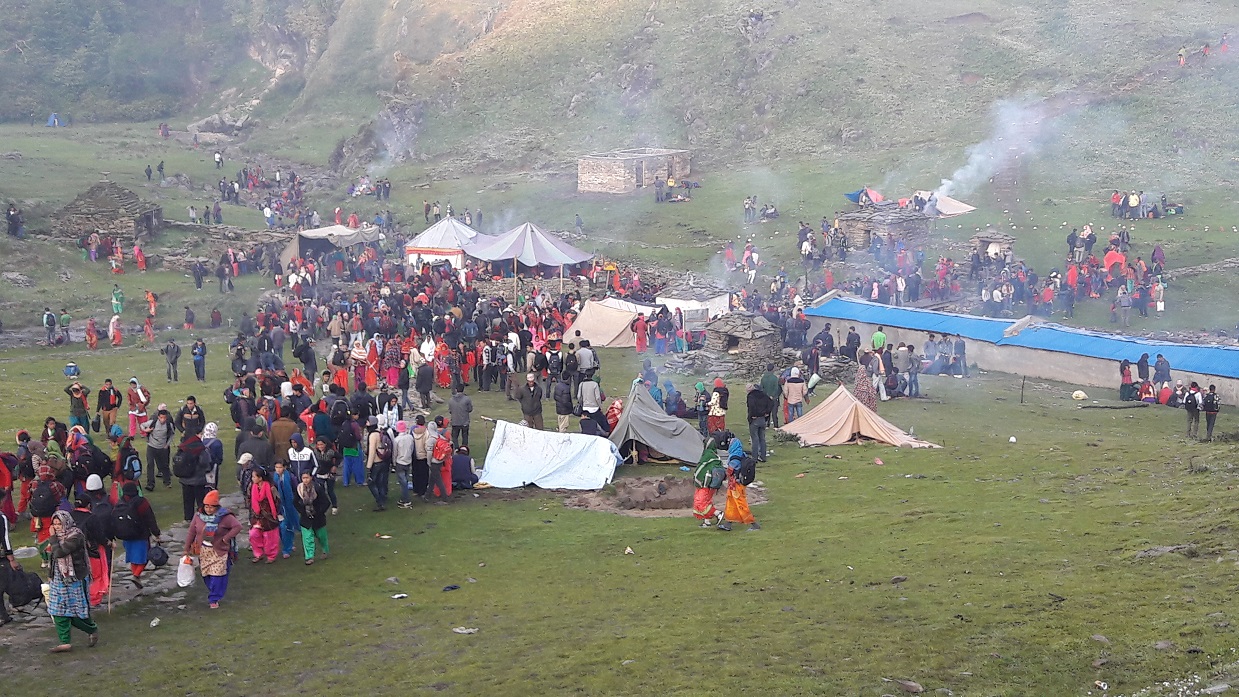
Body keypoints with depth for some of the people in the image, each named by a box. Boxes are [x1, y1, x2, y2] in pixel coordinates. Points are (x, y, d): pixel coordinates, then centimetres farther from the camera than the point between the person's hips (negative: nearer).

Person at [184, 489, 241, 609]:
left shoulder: (224, 517, -14)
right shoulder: (199, 516, -2)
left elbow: (237, 526, -15)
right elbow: (191, 532, 6)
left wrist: (225, 538, -17)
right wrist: (187, 548, 9)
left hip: (219, 551, -4)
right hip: (203, 551, 4)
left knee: (217, 574, -7)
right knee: (206, 574, 10)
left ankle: (214, 599, 3)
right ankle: (213, 593, 31)